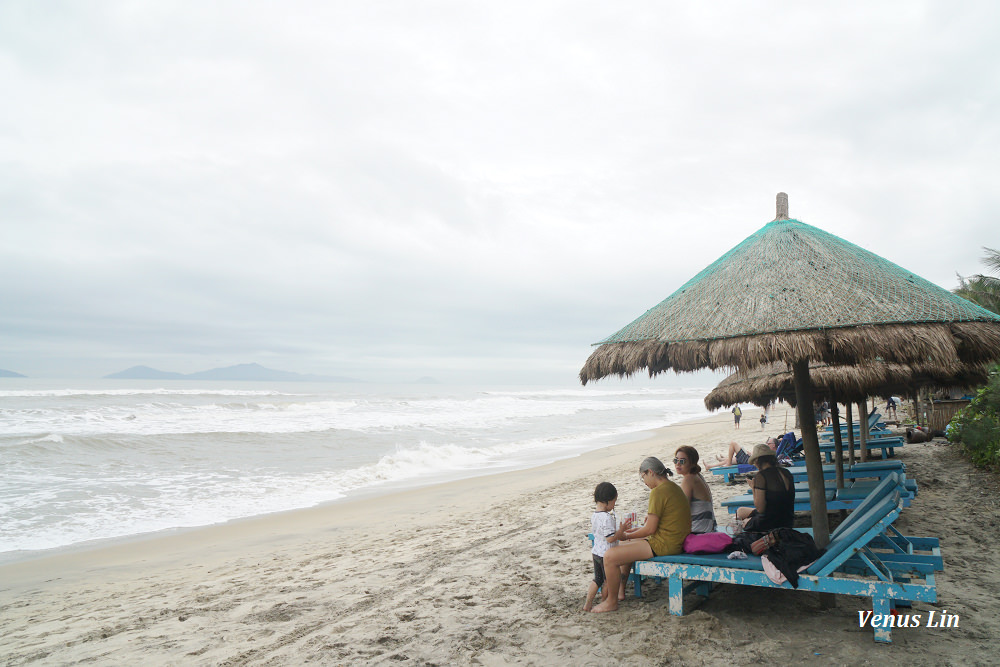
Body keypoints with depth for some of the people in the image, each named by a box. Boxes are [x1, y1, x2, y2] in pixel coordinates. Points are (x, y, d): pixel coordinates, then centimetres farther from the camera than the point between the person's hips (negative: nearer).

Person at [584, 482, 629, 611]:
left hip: (596, 551, 8)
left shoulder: (594, 515, 3)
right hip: (606, 554, -8)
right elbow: (610, 538, -27)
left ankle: (588, 603, 20)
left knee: (597, 578, 19)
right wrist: (621, 530, -14)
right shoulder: (607, 517, -25)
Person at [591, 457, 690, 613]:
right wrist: (637, 530, 16)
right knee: (624, 547, 29)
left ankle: (611, 602, 0)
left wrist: (627, 535, -4)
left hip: (663, 544, -11)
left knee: (610, 556, -12)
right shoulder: (673, 488, 11)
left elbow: (650, 529, -20)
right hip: (673, 540, 11)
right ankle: (620, 590, 34)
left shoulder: (658, 492, -19)